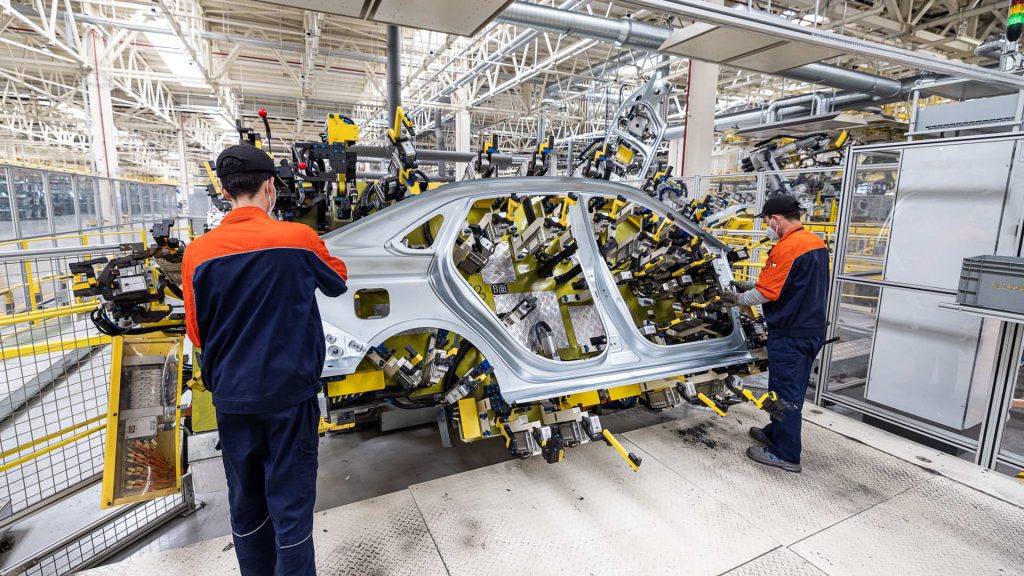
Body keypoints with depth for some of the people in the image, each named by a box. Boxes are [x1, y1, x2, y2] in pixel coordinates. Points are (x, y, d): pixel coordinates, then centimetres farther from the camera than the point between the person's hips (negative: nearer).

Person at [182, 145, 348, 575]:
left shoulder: (198, 252, -6)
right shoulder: (299, 238, -11)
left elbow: (198, 334, 2)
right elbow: (337, 282, 8)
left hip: (233, 397, 3)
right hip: (290, 393, -3)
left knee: (246, 503, 20)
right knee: (291, 503, 9)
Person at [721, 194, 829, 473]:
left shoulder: (787, 248, -21)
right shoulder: (816, 242, 10)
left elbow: (766, 293, -20)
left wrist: (738, 299, -3)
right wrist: (749, 285, 12)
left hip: (789, 334, -10)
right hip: (811, 330, 10)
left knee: (785, 392, 1)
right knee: (792, 389, 20)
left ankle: (786, 454, 11)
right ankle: (776, 432, 37)